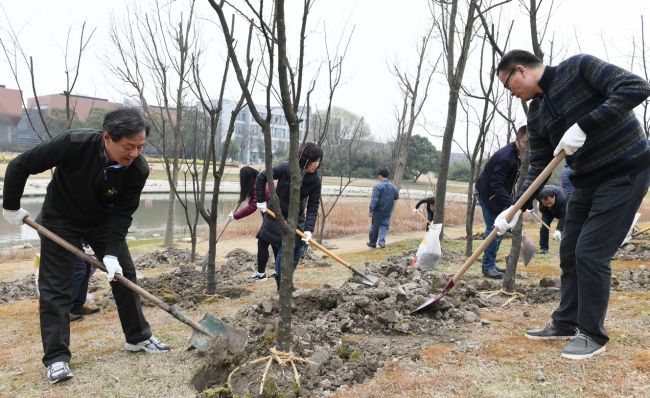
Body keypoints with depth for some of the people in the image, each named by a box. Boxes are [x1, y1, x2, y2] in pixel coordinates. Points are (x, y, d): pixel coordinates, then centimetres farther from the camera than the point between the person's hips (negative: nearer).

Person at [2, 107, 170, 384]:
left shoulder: (138, 170, -26)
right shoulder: (75, 144, -34)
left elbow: (122, 213, -18)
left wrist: (112, 252, -27)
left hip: (104, 222, 3)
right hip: (61, 219, -3)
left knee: (125, 276, 4)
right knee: (55, 288, -5)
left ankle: (138, 337, 20)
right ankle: (56, 357, 4)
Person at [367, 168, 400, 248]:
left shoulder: (378, 186, -14)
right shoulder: (393, 186, 3)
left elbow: (374, 199, -20)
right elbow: (396, 197, 17)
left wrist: (370, 210, -19)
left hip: (378, 211, -4)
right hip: (388, 211, 4)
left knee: (374, 227, 8)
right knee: (384, 226, 11)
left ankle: (372, 243, 20)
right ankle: (382, 241, -7)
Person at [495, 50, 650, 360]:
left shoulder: (579, 67, -13)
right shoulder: (536, 113, 7)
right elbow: (538, 167, 6)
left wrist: (584, 126, -28)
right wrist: (516, 209, -4)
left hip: (625, 173, -8)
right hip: (587, 181, 8)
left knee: (591, 253, -9)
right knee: (569, 252, 10)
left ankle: (593, 335, 7)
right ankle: (566, 324, 24)